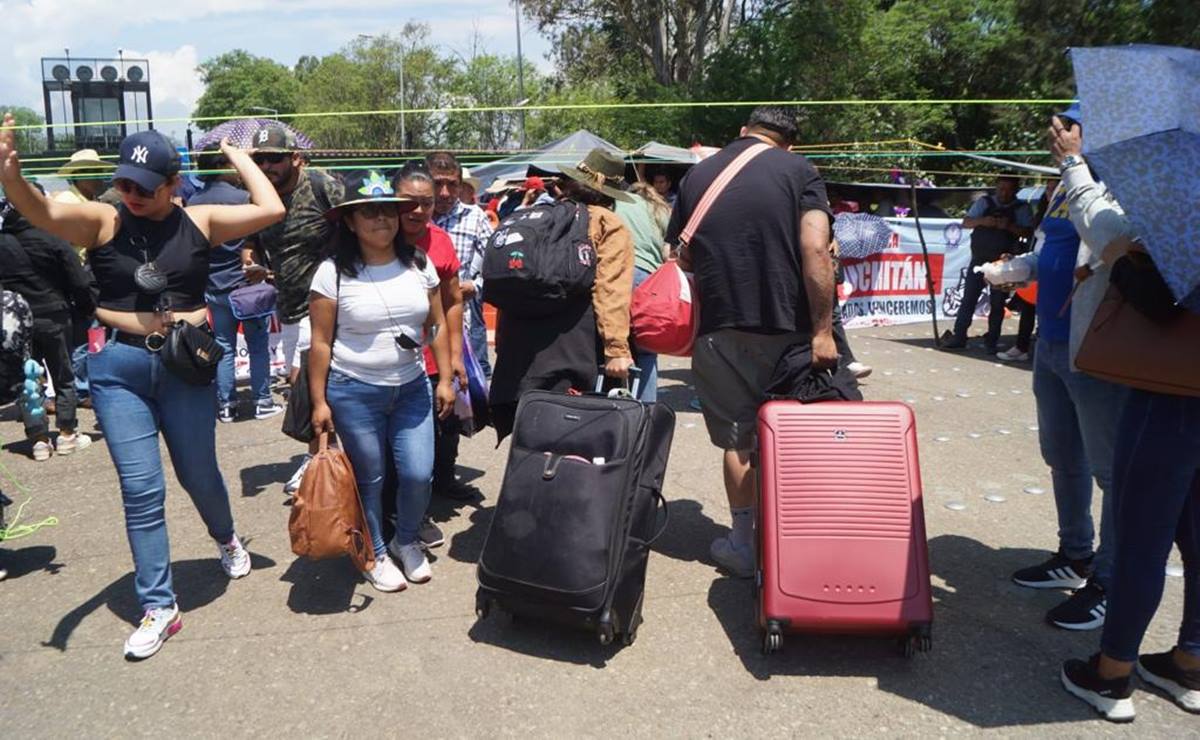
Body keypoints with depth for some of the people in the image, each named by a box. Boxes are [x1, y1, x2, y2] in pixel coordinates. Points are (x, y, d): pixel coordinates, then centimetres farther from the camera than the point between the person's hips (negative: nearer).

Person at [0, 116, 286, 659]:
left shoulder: (200, 221, -1)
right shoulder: (101, 221, -4)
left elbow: (271, 210, -10)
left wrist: (238, 157, 1)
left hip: (185, 364, 0)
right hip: (118, 368, 0)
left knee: (198, 474, 15)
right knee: (141, 489, 1)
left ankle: (226, 539, 48)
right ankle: (159, 607, 13)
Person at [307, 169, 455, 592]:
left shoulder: (418, 264, 1)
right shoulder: (333, 272, -9)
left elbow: (437, 324, 8)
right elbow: (321, 342, -6)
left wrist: (445, 379, 4)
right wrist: (319, 402, -7)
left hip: (412, 387, 3)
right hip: (354, 392, -3)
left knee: (418, 474, 1)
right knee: (369, 478, 8)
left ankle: (406, 542, 29)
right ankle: (376, 554, 30)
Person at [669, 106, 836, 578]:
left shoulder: (698, 175, 9)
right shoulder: (798, 171, -1)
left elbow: (681, 257, 10)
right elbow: (814, 250, -13)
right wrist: (822, 330, -12)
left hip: (721, 328, 2)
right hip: (787, 328, -2)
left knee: (738, 441, 11)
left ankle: (745, 545, 19)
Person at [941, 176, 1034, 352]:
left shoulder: (1021, 208, 4)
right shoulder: (984, 202, 7)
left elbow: (1028, 232, -6)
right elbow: (966, 223, 1)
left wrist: (1009, 226, -22)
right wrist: (982, 221, -18)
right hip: (979, 258, 1)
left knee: (998, 303, 4)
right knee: (968, 298, 1)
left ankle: (991, 341, 12)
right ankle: (958, 336, 6)